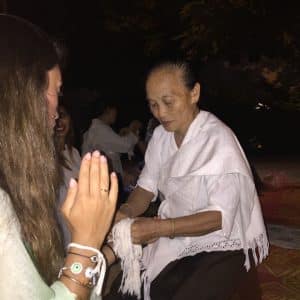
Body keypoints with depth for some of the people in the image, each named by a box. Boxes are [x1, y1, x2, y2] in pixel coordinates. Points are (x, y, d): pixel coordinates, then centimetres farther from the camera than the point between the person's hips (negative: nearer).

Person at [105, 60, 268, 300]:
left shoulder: (219, 141, -22)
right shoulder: (161, 135, 0)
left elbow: (221, 216, -23)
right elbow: (147, 187, 3)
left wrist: (159, 228, -32)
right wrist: (126, 212, -18)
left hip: (226, 244, -5)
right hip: (178, 235, 6)